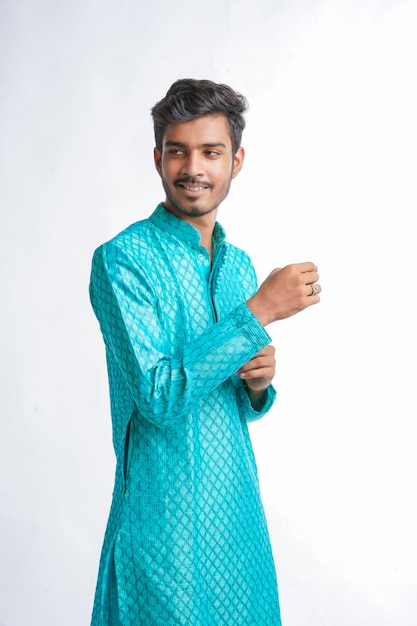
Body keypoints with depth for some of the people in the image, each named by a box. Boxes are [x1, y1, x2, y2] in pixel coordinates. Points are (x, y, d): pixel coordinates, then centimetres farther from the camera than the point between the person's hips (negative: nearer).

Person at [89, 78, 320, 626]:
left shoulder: (239, 265, 8)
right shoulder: (122, 260, -13)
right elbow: (158, 396, -23)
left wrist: (257, 383, -8)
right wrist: (260, 311, -22)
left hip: (238, 504, 6)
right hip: (164, 514, -6)